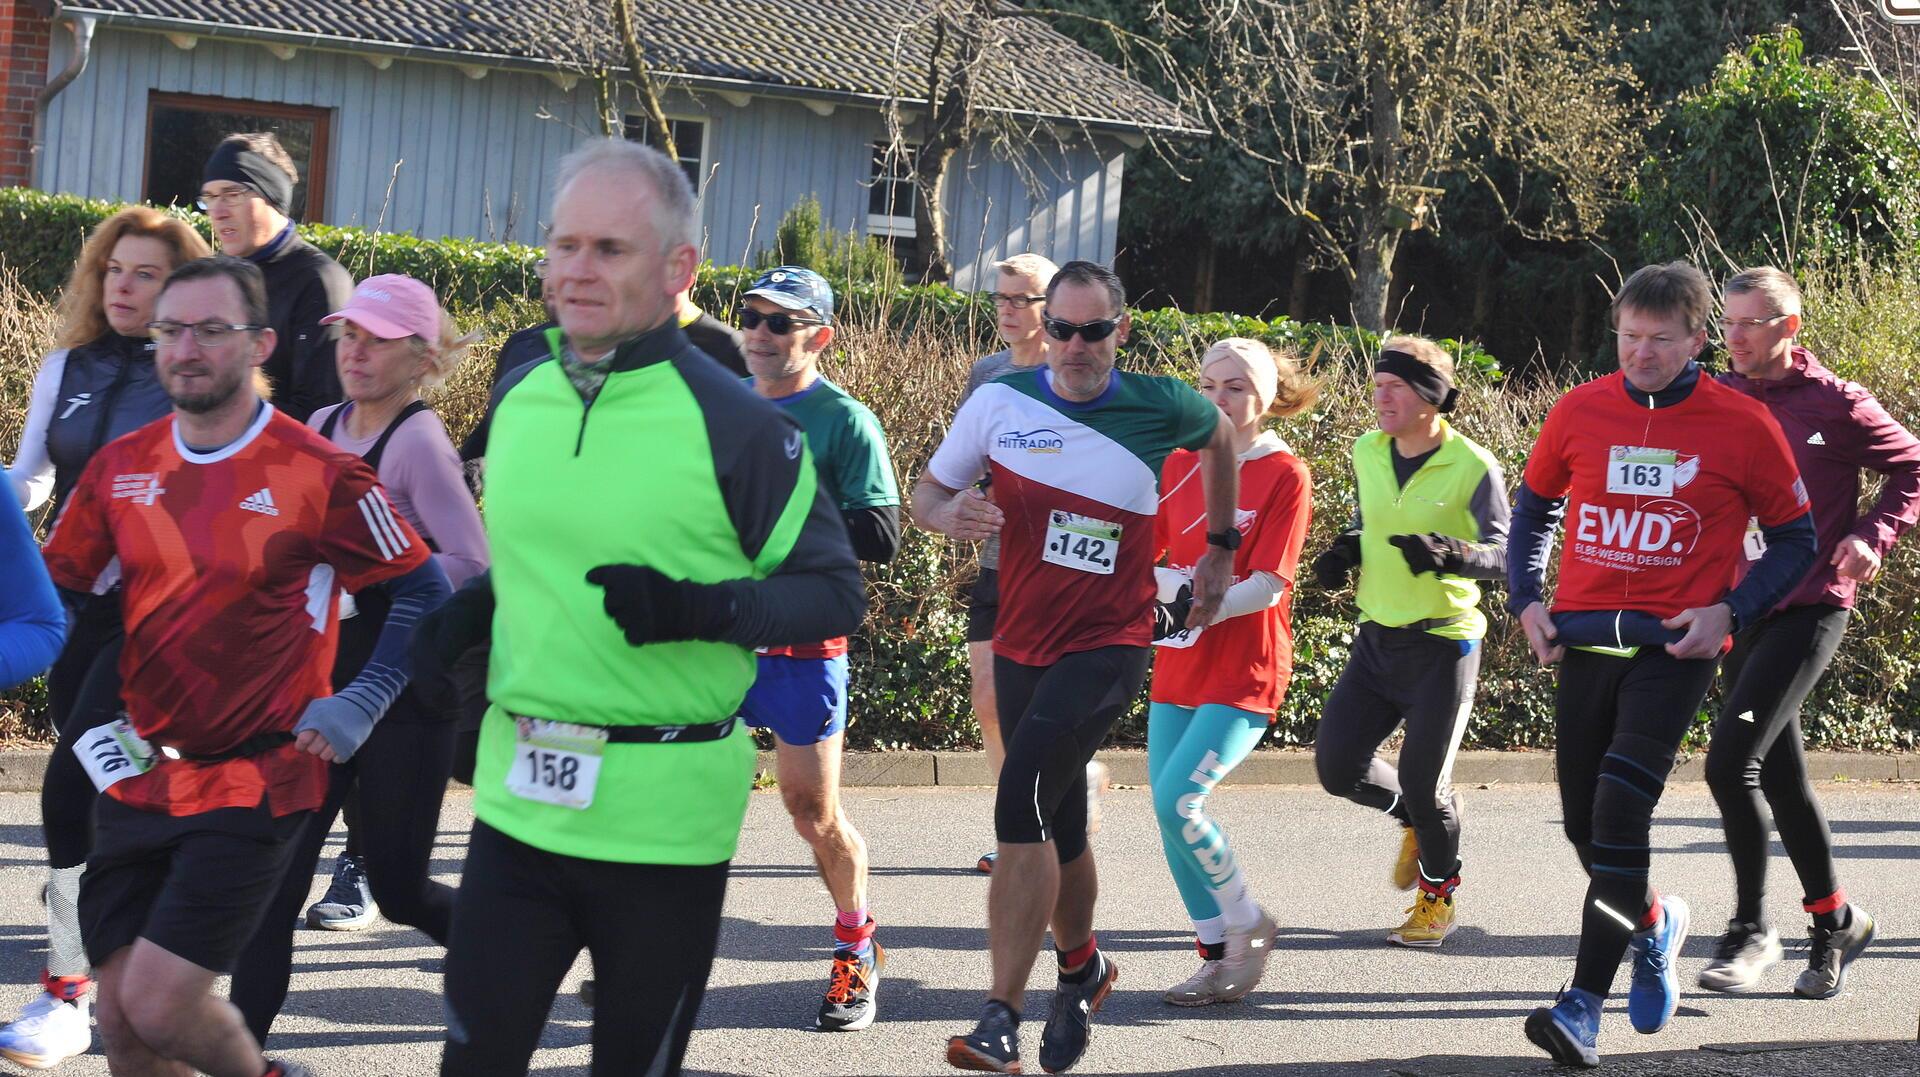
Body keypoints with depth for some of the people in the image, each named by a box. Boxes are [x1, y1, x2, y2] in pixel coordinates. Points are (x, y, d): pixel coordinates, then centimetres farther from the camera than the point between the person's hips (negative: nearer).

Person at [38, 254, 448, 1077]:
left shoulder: (320, 476, -11)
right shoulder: (118, 468, 3)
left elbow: (423, 591, -3)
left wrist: (359, 706, -9)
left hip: (255, 785, -5)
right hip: (137, 779, 5)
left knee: (157, 1007, -11)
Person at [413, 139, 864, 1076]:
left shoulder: (734, 423, -11)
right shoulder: (517, 398, 6)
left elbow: (834, 593, -8)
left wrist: (702, 609, -23)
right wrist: (471, 610, 4)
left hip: (666, 815, -4)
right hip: (517, 799, 5)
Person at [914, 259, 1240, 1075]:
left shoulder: (1160, 407, -5)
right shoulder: (1002, 401, -2)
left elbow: (1220, 438, 18)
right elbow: (925, 495, 3)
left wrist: (1221, 546, 21)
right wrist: (951, 513, -20)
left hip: (1108, 646, -4)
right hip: (1021, 644, 4)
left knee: (1022, 799, -23)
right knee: (1057, 825, 15)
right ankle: (1082, 966, 44)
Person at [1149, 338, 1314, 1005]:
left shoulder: (1284, 474, -8)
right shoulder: (1179, 464, 8)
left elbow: (1268, 586, -13)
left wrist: (1201, 608, -22)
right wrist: (1172, 588, -11)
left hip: (1244, 671, -6)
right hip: (1178, 666, 6)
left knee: (1177, 801, -16)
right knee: (1168, 810, 4)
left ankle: (1250, 926, 6)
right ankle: (1219, 957, 18)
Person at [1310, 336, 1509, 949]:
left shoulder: (1473, 467, -14)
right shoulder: (1367, 454, 4)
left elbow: (1503, 553, -16)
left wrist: (1452, 553, -36)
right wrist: (1346, 551, 1)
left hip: (1443, 641, -6)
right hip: (1377, 638, 6)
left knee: (1423, 782, -4)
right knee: (1337, 765, 1)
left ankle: (1439, 895, 23)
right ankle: (1414, 819, 33)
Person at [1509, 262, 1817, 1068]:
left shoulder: (1742, 426, -5)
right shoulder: (1579, 411, 2)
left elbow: (1794, 539, 5)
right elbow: (1532, 508, 18)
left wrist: (1731, 611, -9)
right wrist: (1525, 600, 5)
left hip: (1675, 645, -4)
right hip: (1584, 639, 4)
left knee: (1619, 809, -18)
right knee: (1583, 824, 8)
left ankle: (1584, 1006, -14)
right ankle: (1654, 924, 40)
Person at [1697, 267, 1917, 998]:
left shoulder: (1836, 405, -7)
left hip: (1810, 609, -6)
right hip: (1738, 610, 6)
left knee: (1731, 759, -18)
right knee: (1779, 774, 12)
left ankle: (1751, 929, -7)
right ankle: (1835, 921, 28)